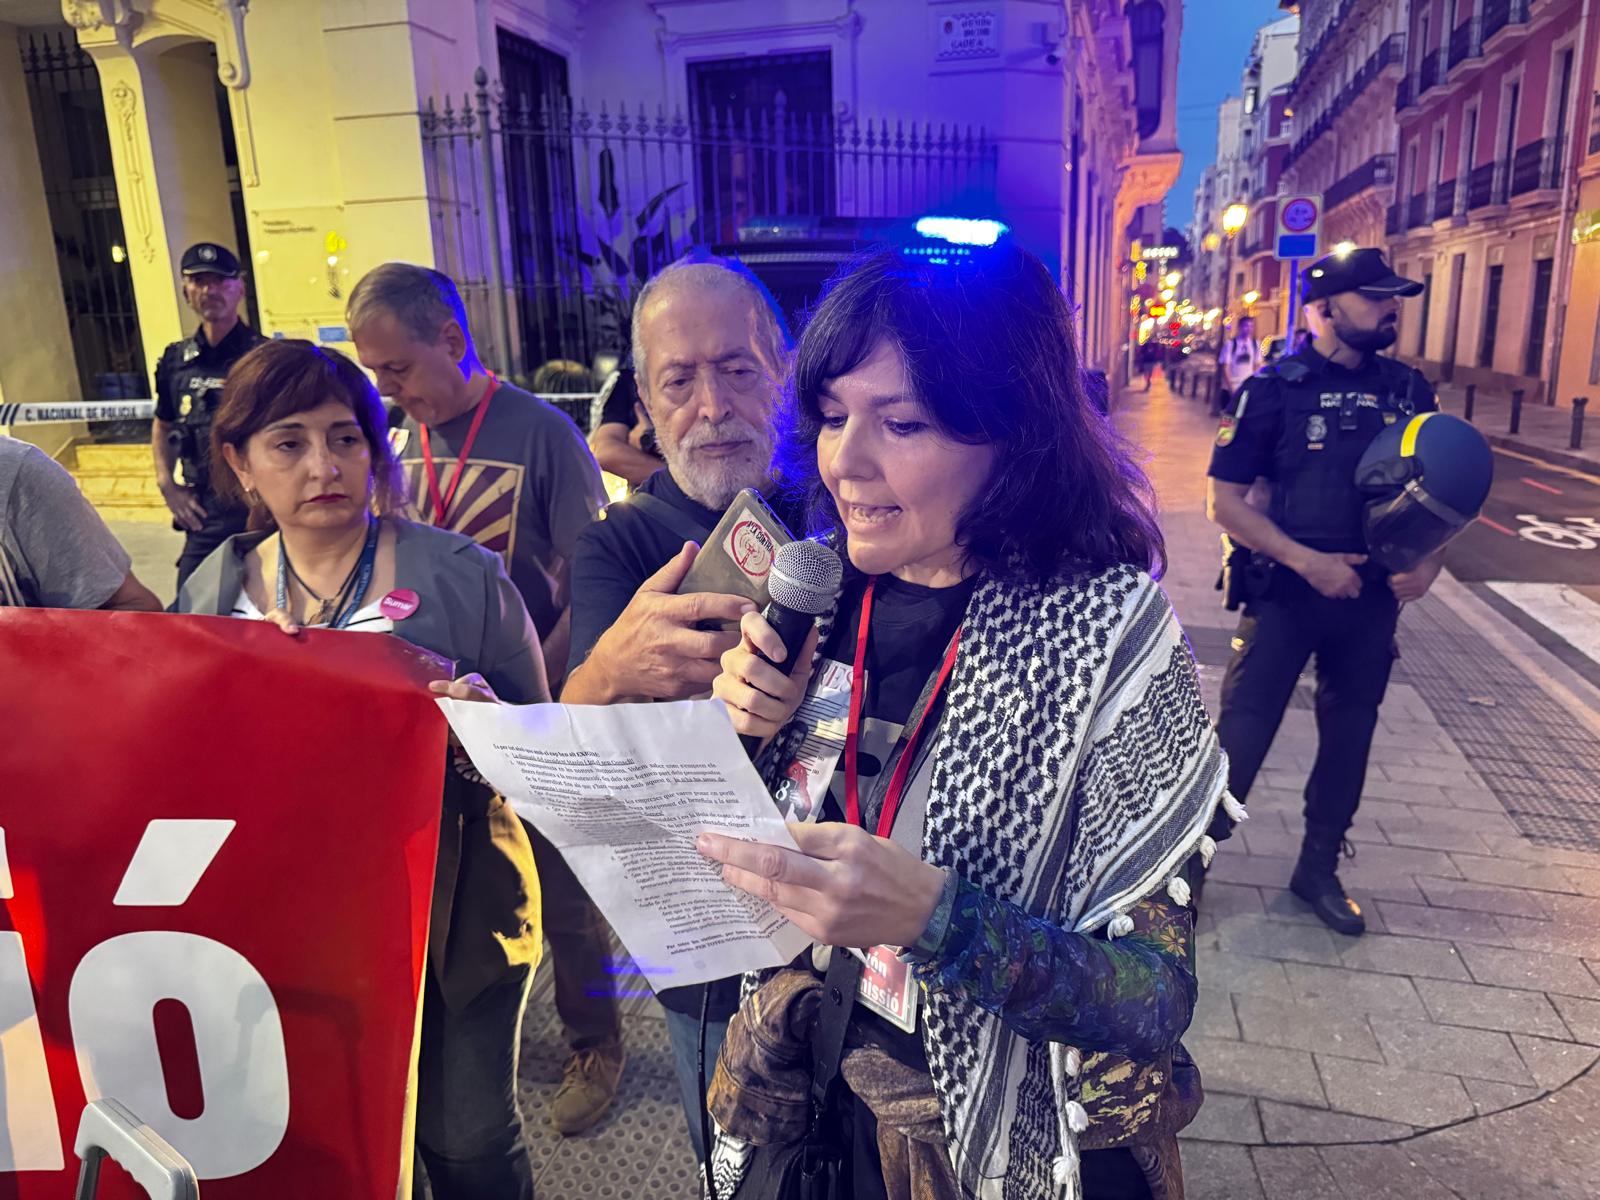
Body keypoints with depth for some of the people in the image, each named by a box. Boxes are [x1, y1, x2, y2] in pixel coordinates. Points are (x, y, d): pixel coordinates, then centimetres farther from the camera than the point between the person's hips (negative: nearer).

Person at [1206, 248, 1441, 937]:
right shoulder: (1274, 388, -8)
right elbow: (1224, 500, -11)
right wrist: (1307, 561, -19)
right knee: (1240, 738, -4)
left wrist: (1428, 561, -4)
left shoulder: (1409, 392, 5)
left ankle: (1319, 870, 33)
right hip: (1285, 592, -5)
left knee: (1348, 739, 15)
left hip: (1371, 598, 5)